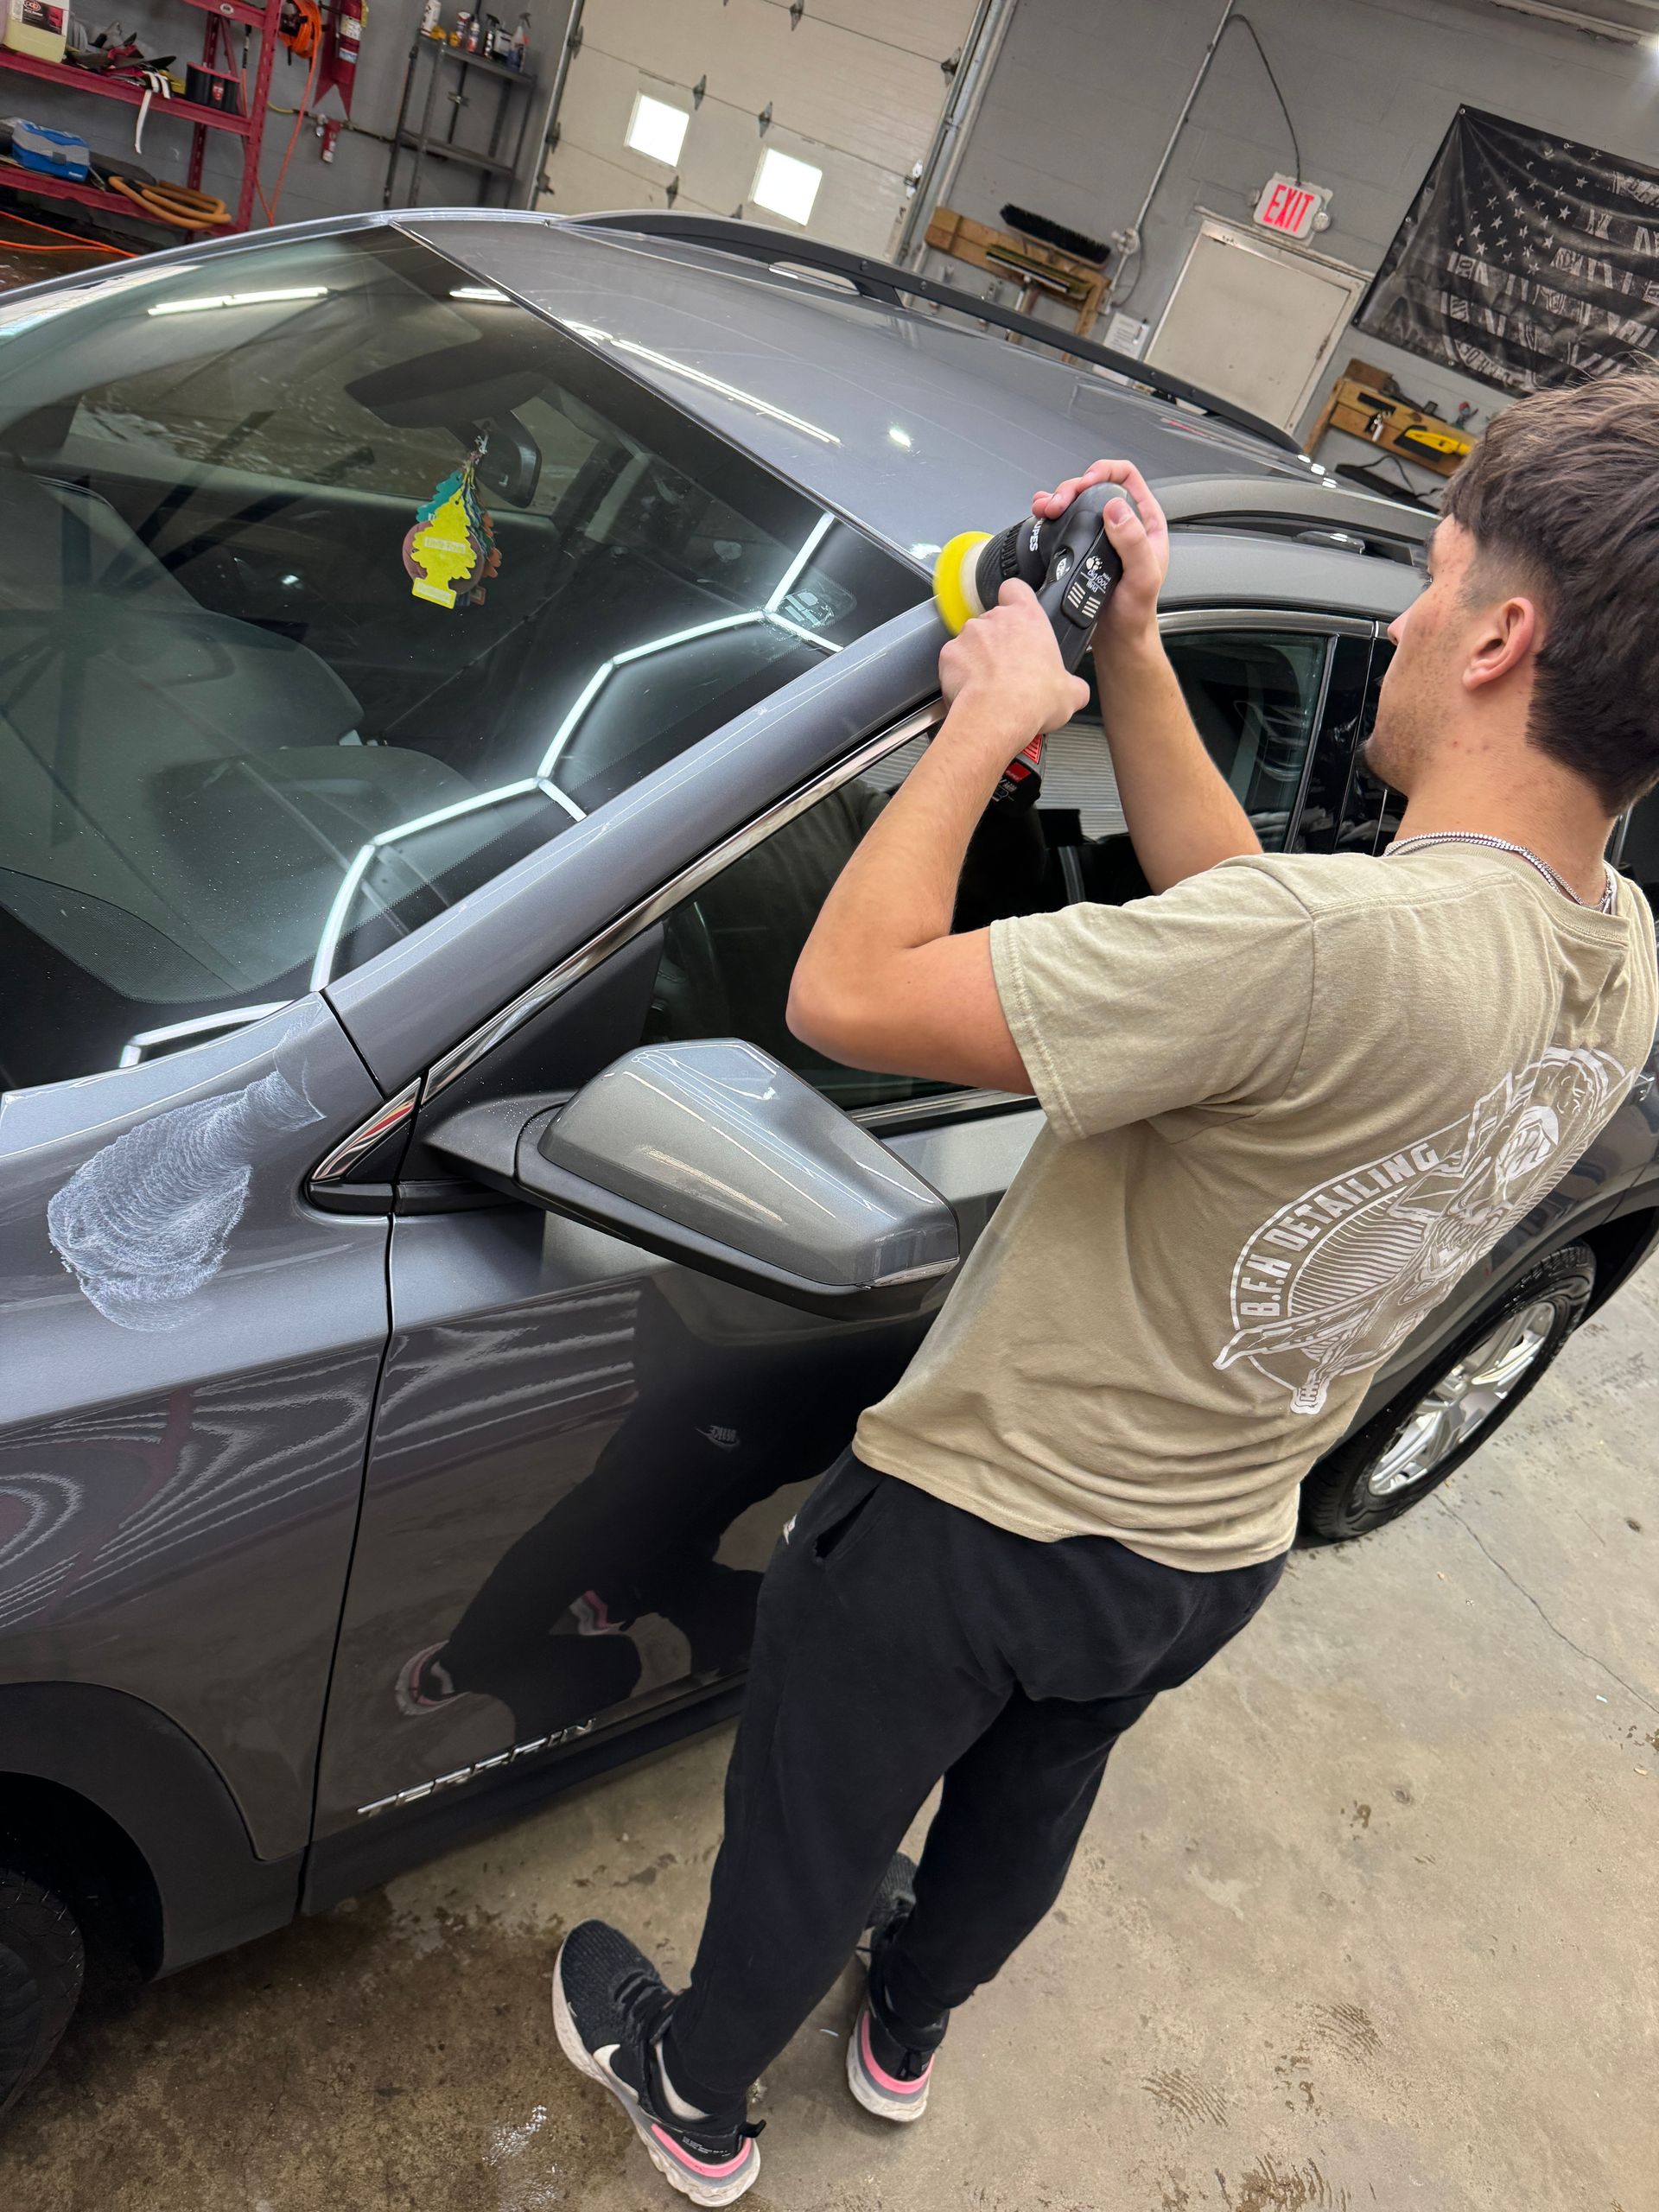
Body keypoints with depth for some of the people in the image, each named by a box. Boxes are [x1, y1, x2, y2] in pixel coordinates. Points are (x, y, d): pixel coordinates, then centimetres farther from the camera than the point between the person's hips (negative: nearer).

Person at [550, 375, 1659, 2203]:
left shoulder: (1339, 942, -37)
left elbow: (849, 996, -34)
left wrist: (991, 720, -20)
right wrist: (1130, 655, -1)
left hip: (979, 1532, -7)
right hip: (1213, 1561, 7)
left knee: (816, 1822, 22)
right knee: (1032, 1798, 34)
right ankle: (909, 2028, 64)